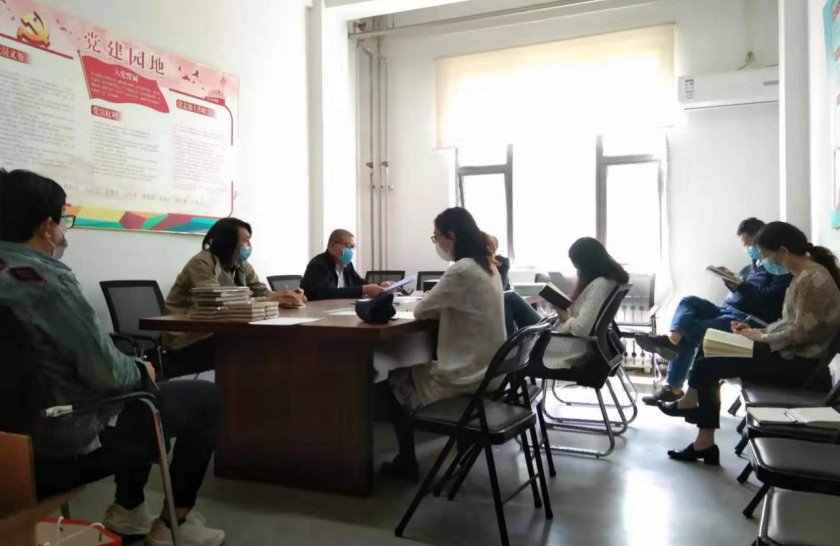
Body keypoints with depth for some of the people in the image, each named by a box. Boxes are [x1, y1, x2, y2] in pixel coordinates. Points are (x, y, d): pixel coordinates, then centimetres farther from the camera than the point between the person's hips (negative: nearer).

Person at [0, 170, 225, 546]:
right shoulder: (47, 281, -26)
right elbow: (107, 373, -25)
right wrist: (141, 370, -3)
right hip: (75, 430, -9)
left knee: (137, 382, 32)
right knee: (205, 398, 4)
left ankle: (127, 508, 32)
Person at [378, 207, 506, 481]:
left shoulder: (461, 271, -22)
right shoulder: (488, 267, 7)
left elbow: (420, 311, -12)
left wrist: (430, 297, 6)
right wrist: (439, 302, 4)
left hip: (468, 377, -9)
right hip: (488, 370, 9)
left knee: (395, 382, 14)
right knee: (414, 371, 28)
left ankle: (406, 463, 23)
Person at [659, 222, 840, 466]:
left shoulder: (812, 280, -20)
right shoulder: (803, 276, 11)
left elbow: (801, 333, -25)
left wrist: (761, 337, -12)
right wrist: (757, 331, 4)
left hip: (799, 363, -10)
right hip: (790, 356, 10)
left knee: (706, 366, -11)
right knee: (710, 360, 3)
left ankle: (689, 404, 16)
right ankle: (704, 443, 6)